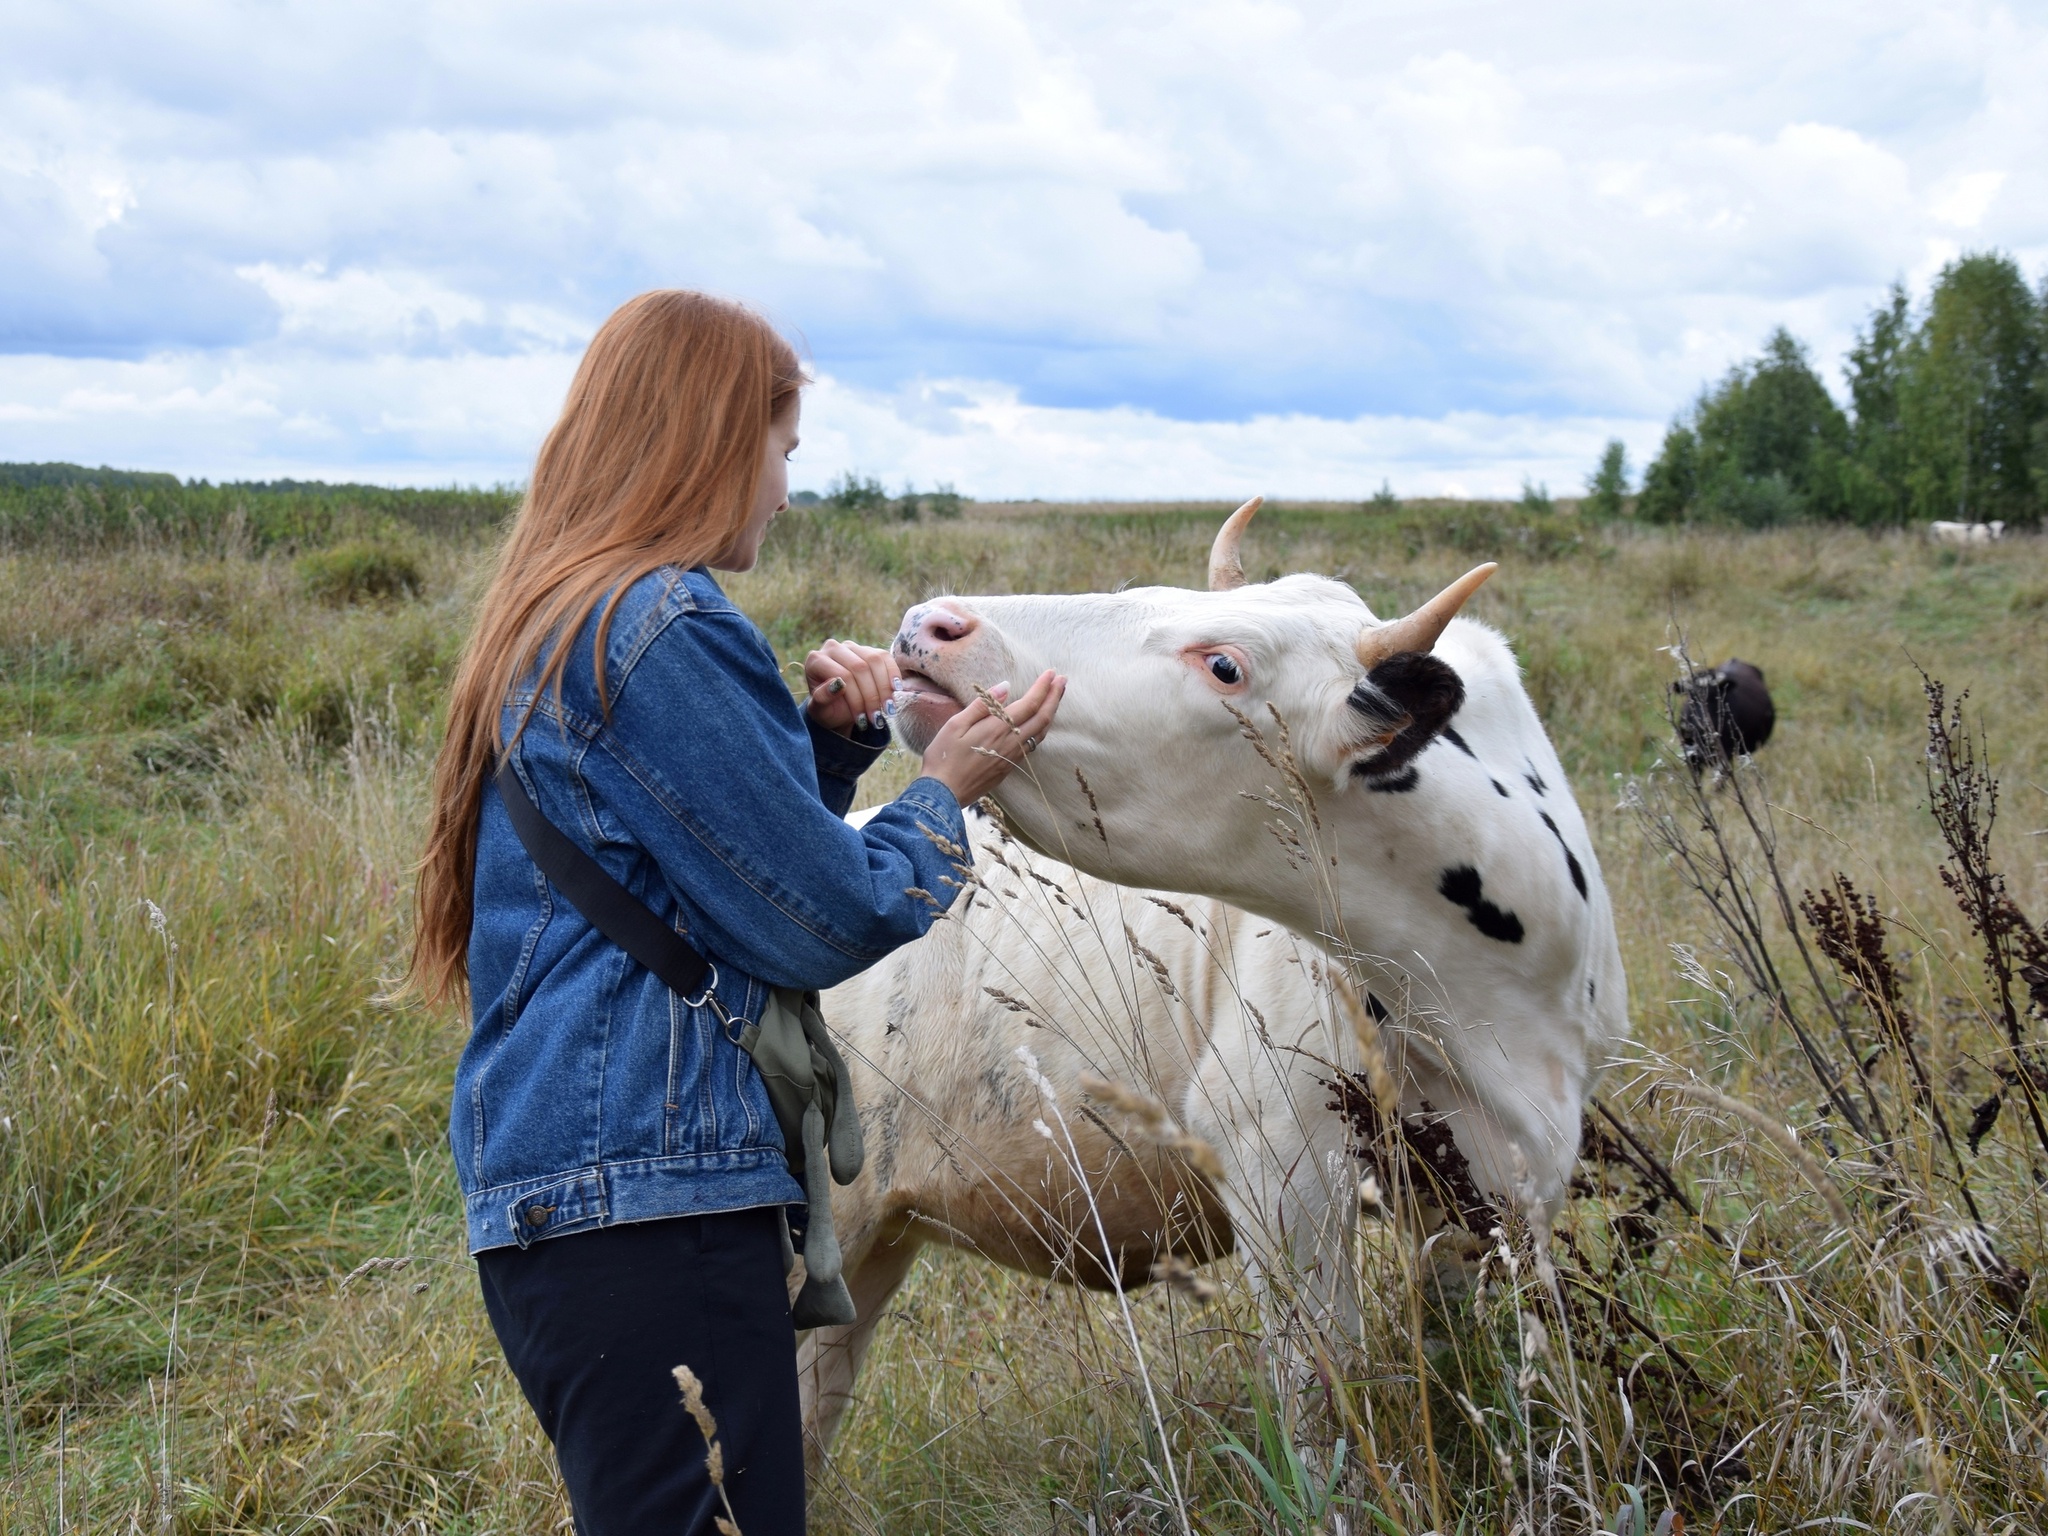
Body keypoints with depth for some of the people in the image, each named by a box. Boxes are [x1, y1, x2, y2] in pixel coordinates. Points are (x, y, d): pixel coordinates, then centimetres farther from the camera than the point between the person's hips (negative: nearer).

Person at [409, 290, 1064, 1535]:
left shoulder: (556, 624, 17)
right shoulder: (666, 629, -13)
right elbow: (824, 920, -11)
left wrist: (823, 735, 10)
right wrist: (948, 791, 5)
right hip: (652, 1197, -10)